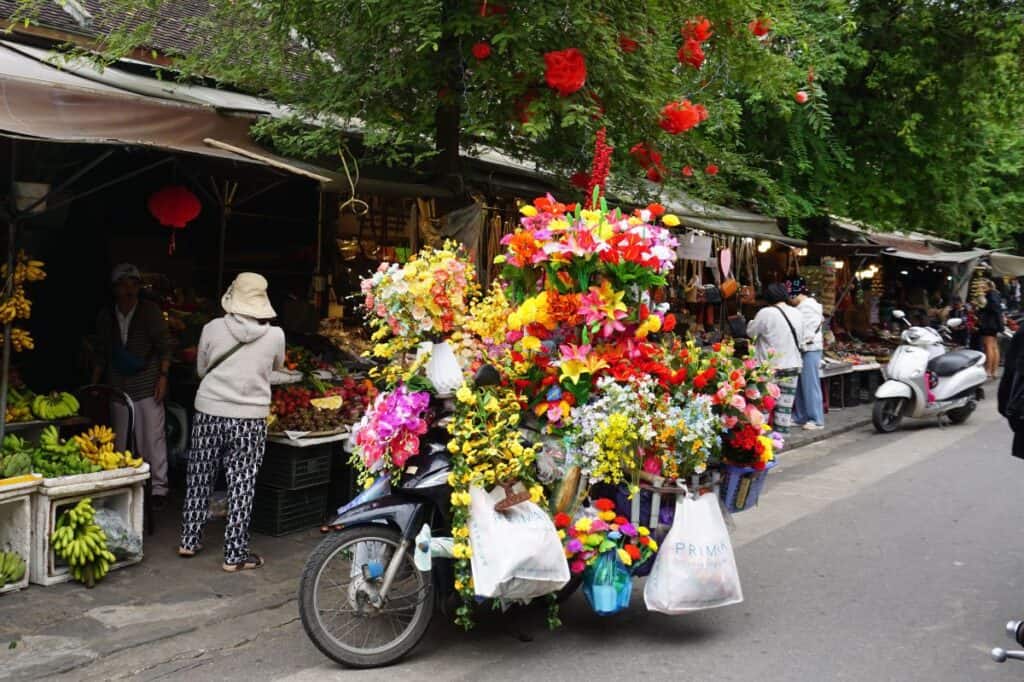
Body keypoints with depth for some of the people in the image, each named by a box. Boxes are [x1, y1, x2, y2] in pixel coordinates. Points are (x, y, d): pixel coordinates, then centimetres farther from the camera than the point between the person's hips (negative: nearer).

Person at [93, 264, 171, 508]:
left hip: (148, 387, -4)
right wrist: (94, 384, 13)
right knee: (119, 438, 6)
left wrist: (163, 377, -10)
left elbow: (164, 347, -2)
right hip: (118, 387, 4)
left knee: (153, 437, -5)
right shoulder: (106, 316, 9)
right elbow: (101, 353, 16)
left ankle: (159, 487, 2)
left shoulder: (151, 311, -2)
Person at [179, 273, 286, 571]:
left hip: (210, 412, 2)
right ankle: (235, 554, 12)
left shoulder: (213, 328, -6)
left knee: (200, 479, 17)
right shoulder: (275, 335, -8)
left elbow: (201, 369, 9)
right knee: (241, 487, 6)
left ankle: (189, 541, 29)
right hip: (250, 418, -1)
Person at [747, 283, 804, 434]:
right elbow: (799, 337, 14)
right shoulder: (797, 314, 4)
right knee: (785, 405, 7)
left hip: (771, 367, -5)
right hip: (792, 365, 5)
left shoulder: (766, 313, -14)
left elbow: (751, 332, -4)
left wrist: (753, 322, 15)